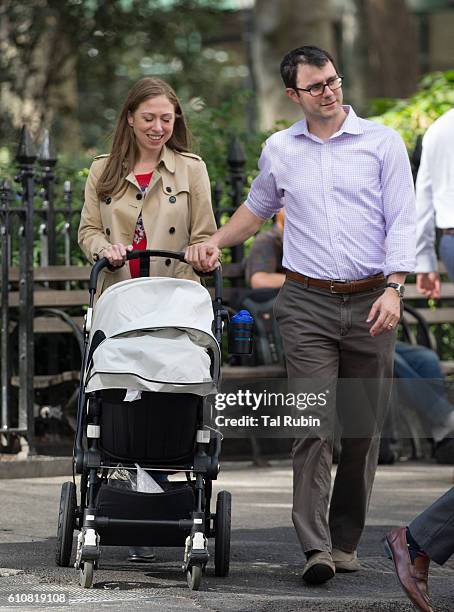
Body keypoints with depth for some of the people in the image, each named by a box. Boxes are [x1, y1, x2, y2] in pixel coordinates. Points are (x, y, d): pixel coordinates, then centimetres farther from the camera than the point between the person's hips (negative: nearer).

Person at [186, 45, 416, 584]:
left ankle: (345, 541, 16)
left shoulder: (382, 142, 3)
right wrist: (214, 243, 14)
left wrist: (393, 288, -12)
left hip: (369, 302, 0)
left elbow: (402, 221, -2)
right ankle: (315, 547, -14)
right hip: (307, 303, 0)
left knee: (364, 427, 4)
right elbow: (258, 207, 28)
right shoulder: (279, 150, 10)